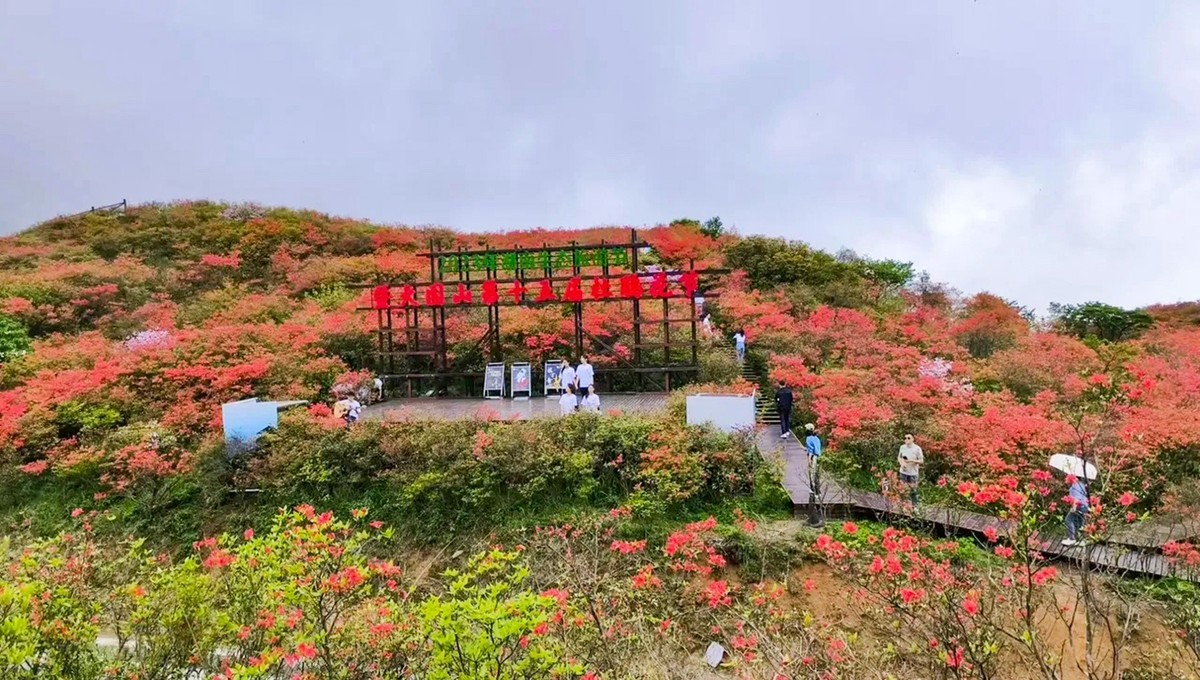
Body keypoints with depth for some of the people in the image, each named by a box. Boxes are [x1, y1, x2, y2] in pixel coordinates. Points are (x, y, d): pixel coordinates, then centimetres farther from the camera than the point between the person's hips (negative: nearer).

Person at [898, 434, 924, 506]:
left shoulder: (917, 448, -8)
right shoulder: (902, 447, 3)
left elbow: (921, 461, -6)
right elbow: (899, 457, 14)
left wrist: (912, 460, -21)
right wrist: (901, 463, -6)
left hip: (913, 473, -3)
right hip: (903, 472, 3)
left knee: (912, 490, 2)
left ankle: (914, 505, 14)